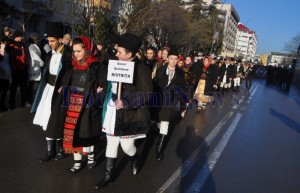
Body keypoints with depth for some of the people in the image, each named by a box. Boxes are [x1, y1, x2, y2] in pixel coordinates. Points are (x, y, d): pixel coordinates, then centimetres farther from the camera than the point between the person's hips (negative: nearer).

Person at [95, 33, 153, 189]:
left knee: (127, 145, 4)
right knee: (111, 143, 13)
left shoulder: (141, 70, -15)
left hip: (129, 115, -6)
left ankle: (135, 160, 41)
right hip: (113, 112, 6)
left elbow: (146, 93, -17)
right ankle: (109, 175, 29)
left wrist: (126, 102, -27)